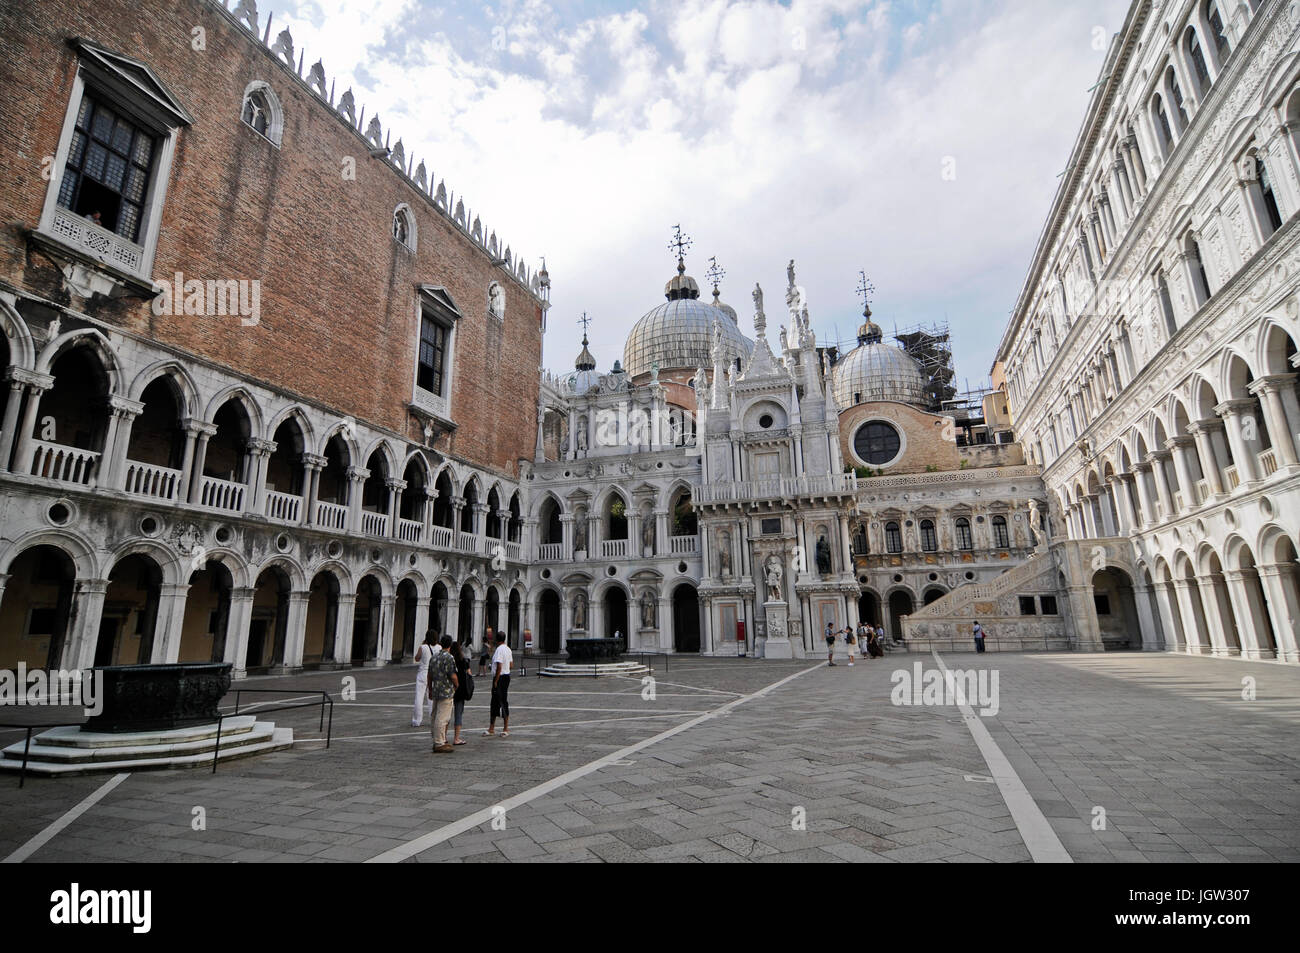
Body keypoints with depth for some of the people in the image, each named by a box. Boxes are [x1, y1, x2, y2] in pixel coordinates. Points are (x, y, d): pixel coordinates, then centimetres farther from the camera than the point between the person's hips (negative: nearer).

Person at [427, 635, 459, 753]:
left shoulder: (433, 658, 10)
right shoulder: (449, 658, -14)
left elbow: (430, 676, 15)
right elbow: (453, 676, -17)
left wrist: (430, 690, 23)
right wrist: (457, 685, 1)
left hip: (436, 691, 8)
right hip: (446, 692, -8)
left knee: (435, 717, 14)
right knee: (442, 719, -5)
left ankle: (437, 742, 23)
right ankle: (439, 744, -2)